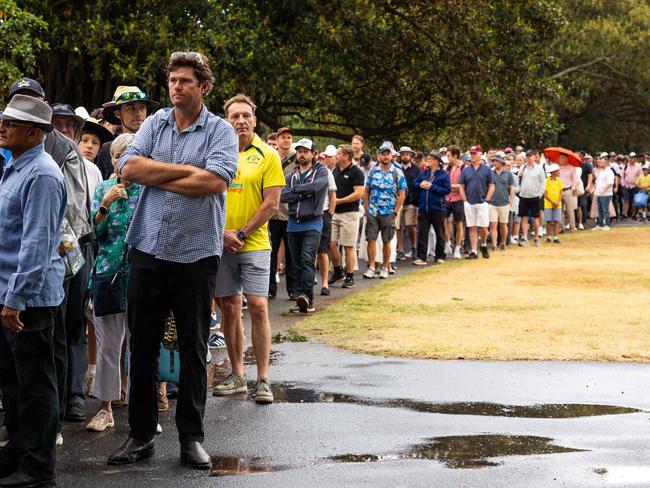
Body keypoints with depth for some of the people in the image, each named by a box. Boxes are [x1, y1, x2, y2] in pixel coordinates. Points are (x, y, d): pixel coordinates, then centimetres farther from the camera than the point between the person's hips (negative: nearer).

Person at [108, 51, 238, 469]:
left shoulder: (221, 132, -2)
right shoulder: (155, 124, 7)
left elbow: (215, 181, -19)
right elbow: (129, 168, -7)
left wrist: (155, 176, -10)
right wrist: (186, 170, -12)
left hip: (196, 254, -3)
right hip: (149, 250, 3)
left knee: (194, 348, 7)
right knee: (143, 345, 7)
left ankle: (192, 437, 16)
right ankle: (141, 434, 17)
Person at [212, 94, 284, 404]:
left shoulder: (267, 155, 0)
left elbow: (271, 204, -5)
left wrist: (241, 234, -9)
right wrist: (222, 233, -7)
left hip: (255, 244, -3)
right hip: (221, 246, 3)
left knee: (258, 307, -8)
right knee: (230, 309, 7)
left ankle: (263, 379, -3)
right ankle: (237, 375, 16)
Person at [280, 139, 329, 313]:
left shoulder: (320, 171, 4)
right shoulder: (291, 176, 14)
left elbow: (316, 186, -17)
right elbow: (283, 196, -2)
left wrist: (296, 189, -5)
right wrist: (304, 193, -11)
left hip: (312, 223, -5)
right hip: (293, 224, 5)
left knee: (307, 260, -18)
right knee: (298, 264, 4)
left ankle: (306, 296, -28)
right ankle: (305, 301, 8)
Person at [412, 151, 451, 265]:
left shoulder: (444, 174, -3)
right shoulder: (423, 173, 11)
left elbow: (447, 190, -11)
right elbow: (414, 184, 13)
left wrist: (432, 187, -15)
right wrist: (420, 185, -9)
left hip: (437, 208, -4)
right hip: (423, 208, 4)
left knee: (439, 233, 7)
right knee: (422, 233, 1)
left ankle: (440, 257, 18)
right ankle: (421, 257, 3)